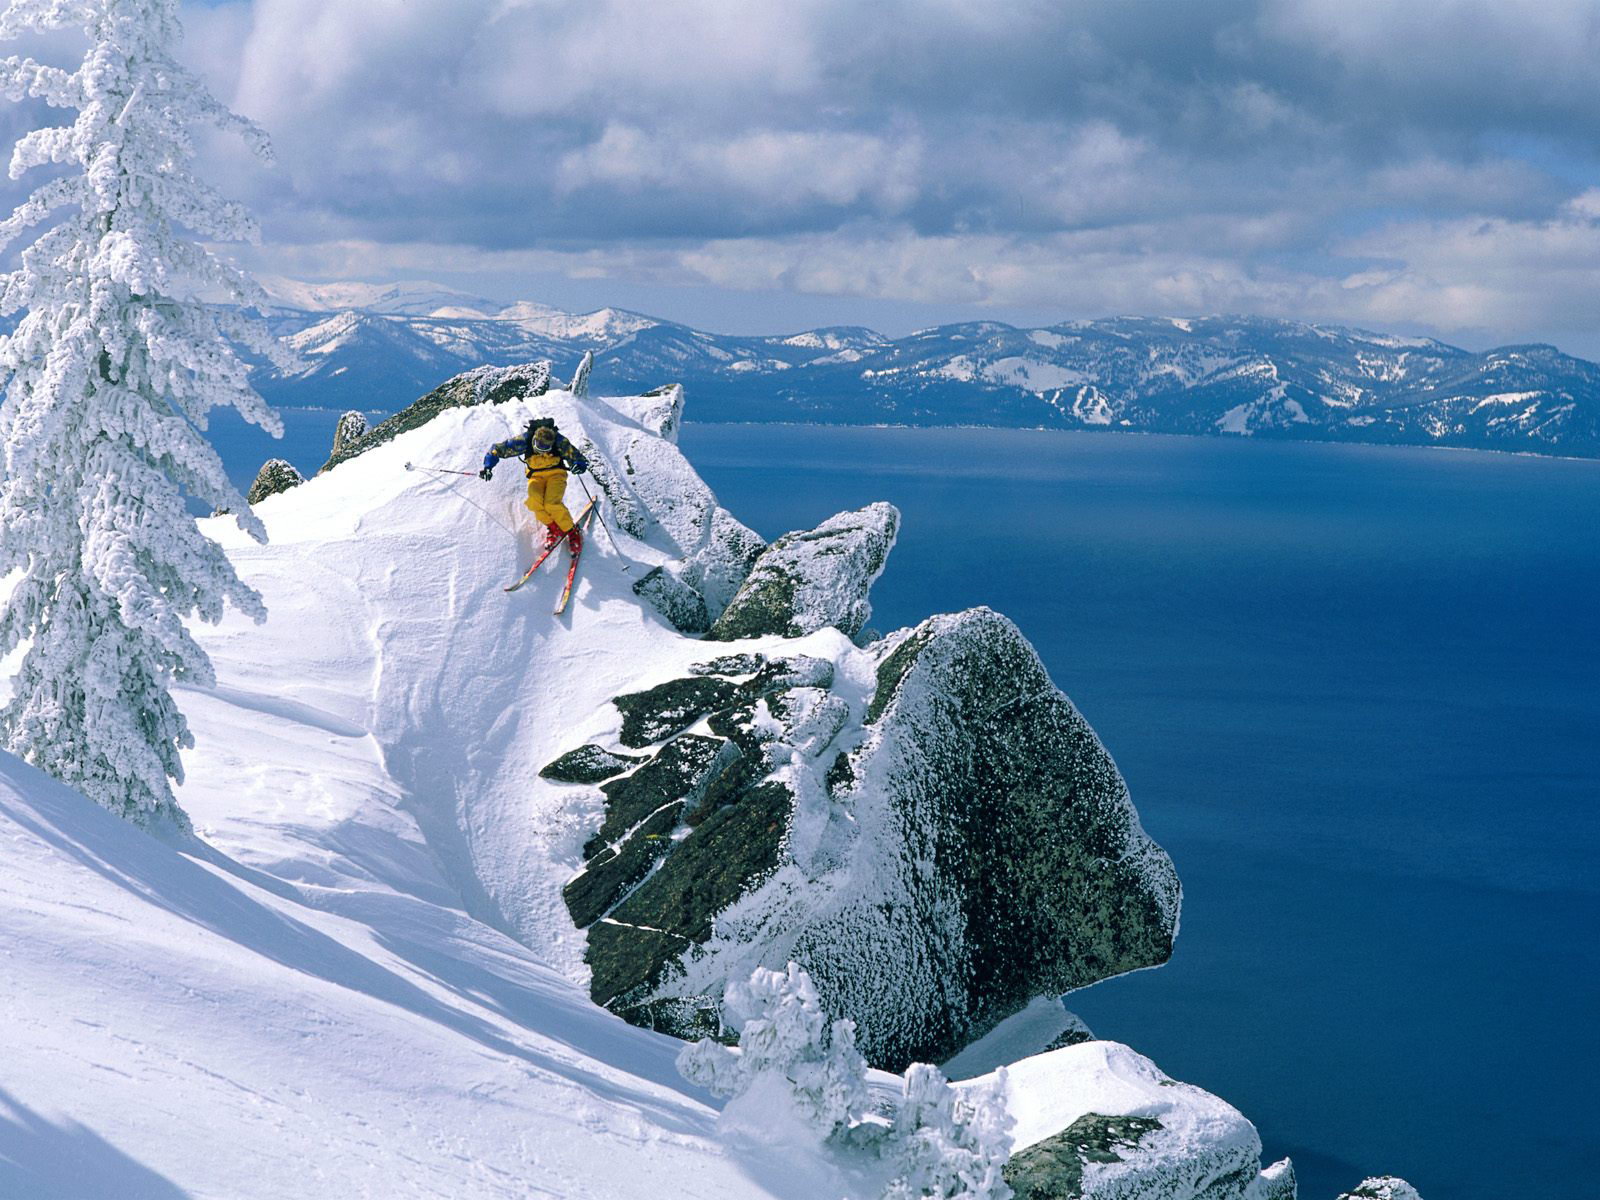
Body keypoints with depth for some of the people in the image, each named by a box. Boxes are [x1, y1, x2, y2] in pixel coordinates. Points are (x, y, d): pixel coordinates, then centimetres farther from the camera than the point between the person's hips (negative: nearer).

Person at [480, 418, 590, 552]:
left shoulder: (560, 442, -24)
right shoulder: (524, 441, -22)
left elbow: (577, 458, -17)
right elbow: (497, 449, -12)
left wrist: (579, 465, -42)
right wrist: (488, 467, -26)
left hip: (555, 474, -2)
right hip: (536, 476, 2)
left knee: (552, 503, -29)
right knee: (534, 501, -29)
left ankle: (573, 532, -6)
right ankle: (553, 528, -2)